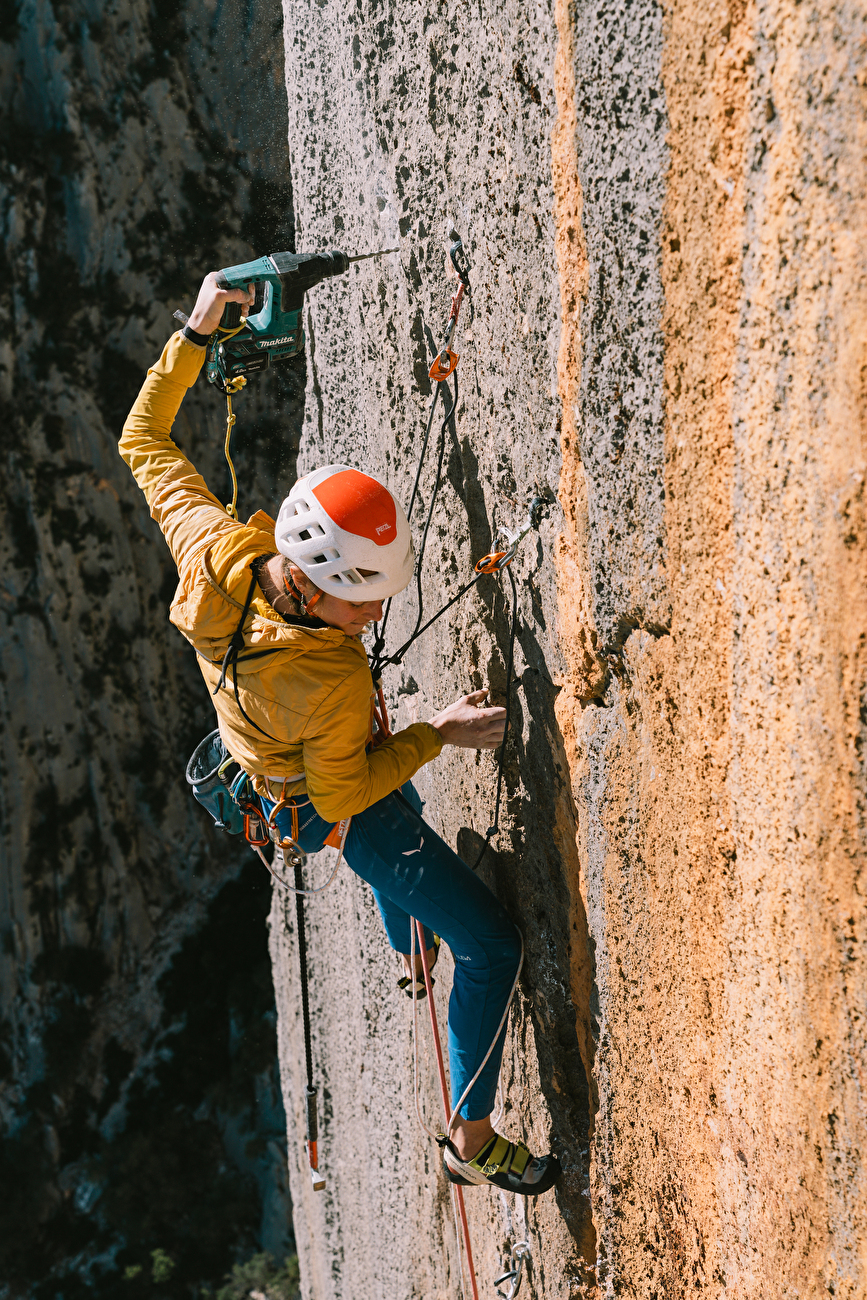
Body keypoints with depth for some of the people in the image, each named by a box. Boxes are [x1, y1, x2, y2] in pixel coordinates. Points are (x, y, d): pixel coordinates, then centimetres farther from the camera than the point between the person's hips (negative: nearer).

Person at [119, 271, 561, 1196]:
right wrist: (439, 733, -25)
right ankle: (472, 1140, 18)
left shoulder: (212, 552, -30)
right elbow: (345, 792, -27)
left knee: (403, 831, 41)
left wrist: (196, 331, -11)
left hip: (268, 767, 8)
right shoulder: (333, 682, -45)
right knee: (491, 945, 3)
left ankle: (408, 957, 71)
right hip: (334, 809, -8)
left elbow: (143, 442, -15)